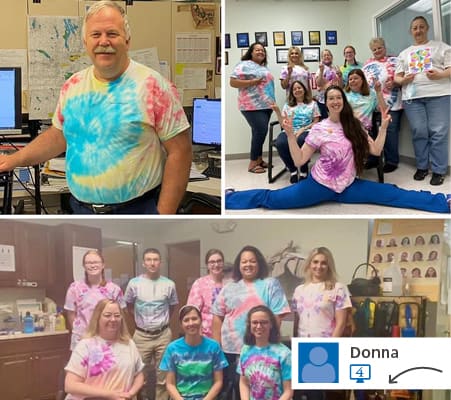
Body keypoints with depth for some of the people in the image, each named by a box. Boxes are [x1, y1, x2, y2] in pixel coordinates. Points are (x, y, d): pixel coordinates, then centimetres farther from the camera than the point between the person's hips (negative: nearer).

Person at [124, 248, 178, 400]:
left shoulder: (169, 284, -3)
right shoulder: (134, 283, -4)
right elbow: (129, 307, 10)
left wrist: (161, 321, 8)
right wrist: (142, 319, 6)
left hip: (163, 335, 0)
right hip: (142, 335, 0)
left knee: (163, 376, 8)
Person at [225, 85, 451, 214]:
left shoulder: (354, 126, 5)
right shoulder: (319, 129, -5)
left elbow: (375, 151, 2)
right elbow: (298, 161, -10)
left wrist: (383, 127, -2)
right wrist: (290, 134, -19)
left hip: (347, 187, 3)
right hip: (320, 185, -2)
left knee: (391, 194, -6)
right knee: (271, 198, -10)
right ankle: (228, 197, 2)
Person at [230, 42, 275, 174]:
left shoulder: (264, 67, 20)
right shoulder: (244, 65, -5)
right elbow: (233, 82, -13)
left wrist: (272, 102, 14)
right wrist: (253, 81, -18)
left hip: (266, 105, 8)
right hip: (253, 106, -8)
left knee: (260, 132, 9)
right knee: (260, 131, -13)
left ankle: (259, 160, 16)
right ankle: (253, 164, -5)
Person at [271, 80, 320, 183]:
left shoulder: (312, 103, 16)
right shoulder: (288, 105, 20)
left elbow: (316, 122, 8)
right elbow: (283, 124, 12)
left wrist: (303, 129, -8)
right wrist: (277, 111, -3)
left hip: (306, 131, -2)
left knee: (300, 141, -42)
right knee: (281, 143, -36)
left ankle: (303, 170, -17)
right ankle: (292, 169, -11)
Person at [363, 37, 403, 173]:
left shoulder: (394, 61, 3)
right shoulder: (367, 64, 17)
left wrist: (394, 83, -20)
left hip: (391, 104, -4)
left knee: (390, 131, -4)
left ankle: (391, 161, 4)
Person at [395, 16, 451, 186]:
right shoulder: (404, 53, 20)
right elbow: (396, 77, 17)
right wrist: (403, 80, -6)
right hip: (412, 97, 3)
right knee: (418, 132, 2)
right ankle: (422, 166, 14)